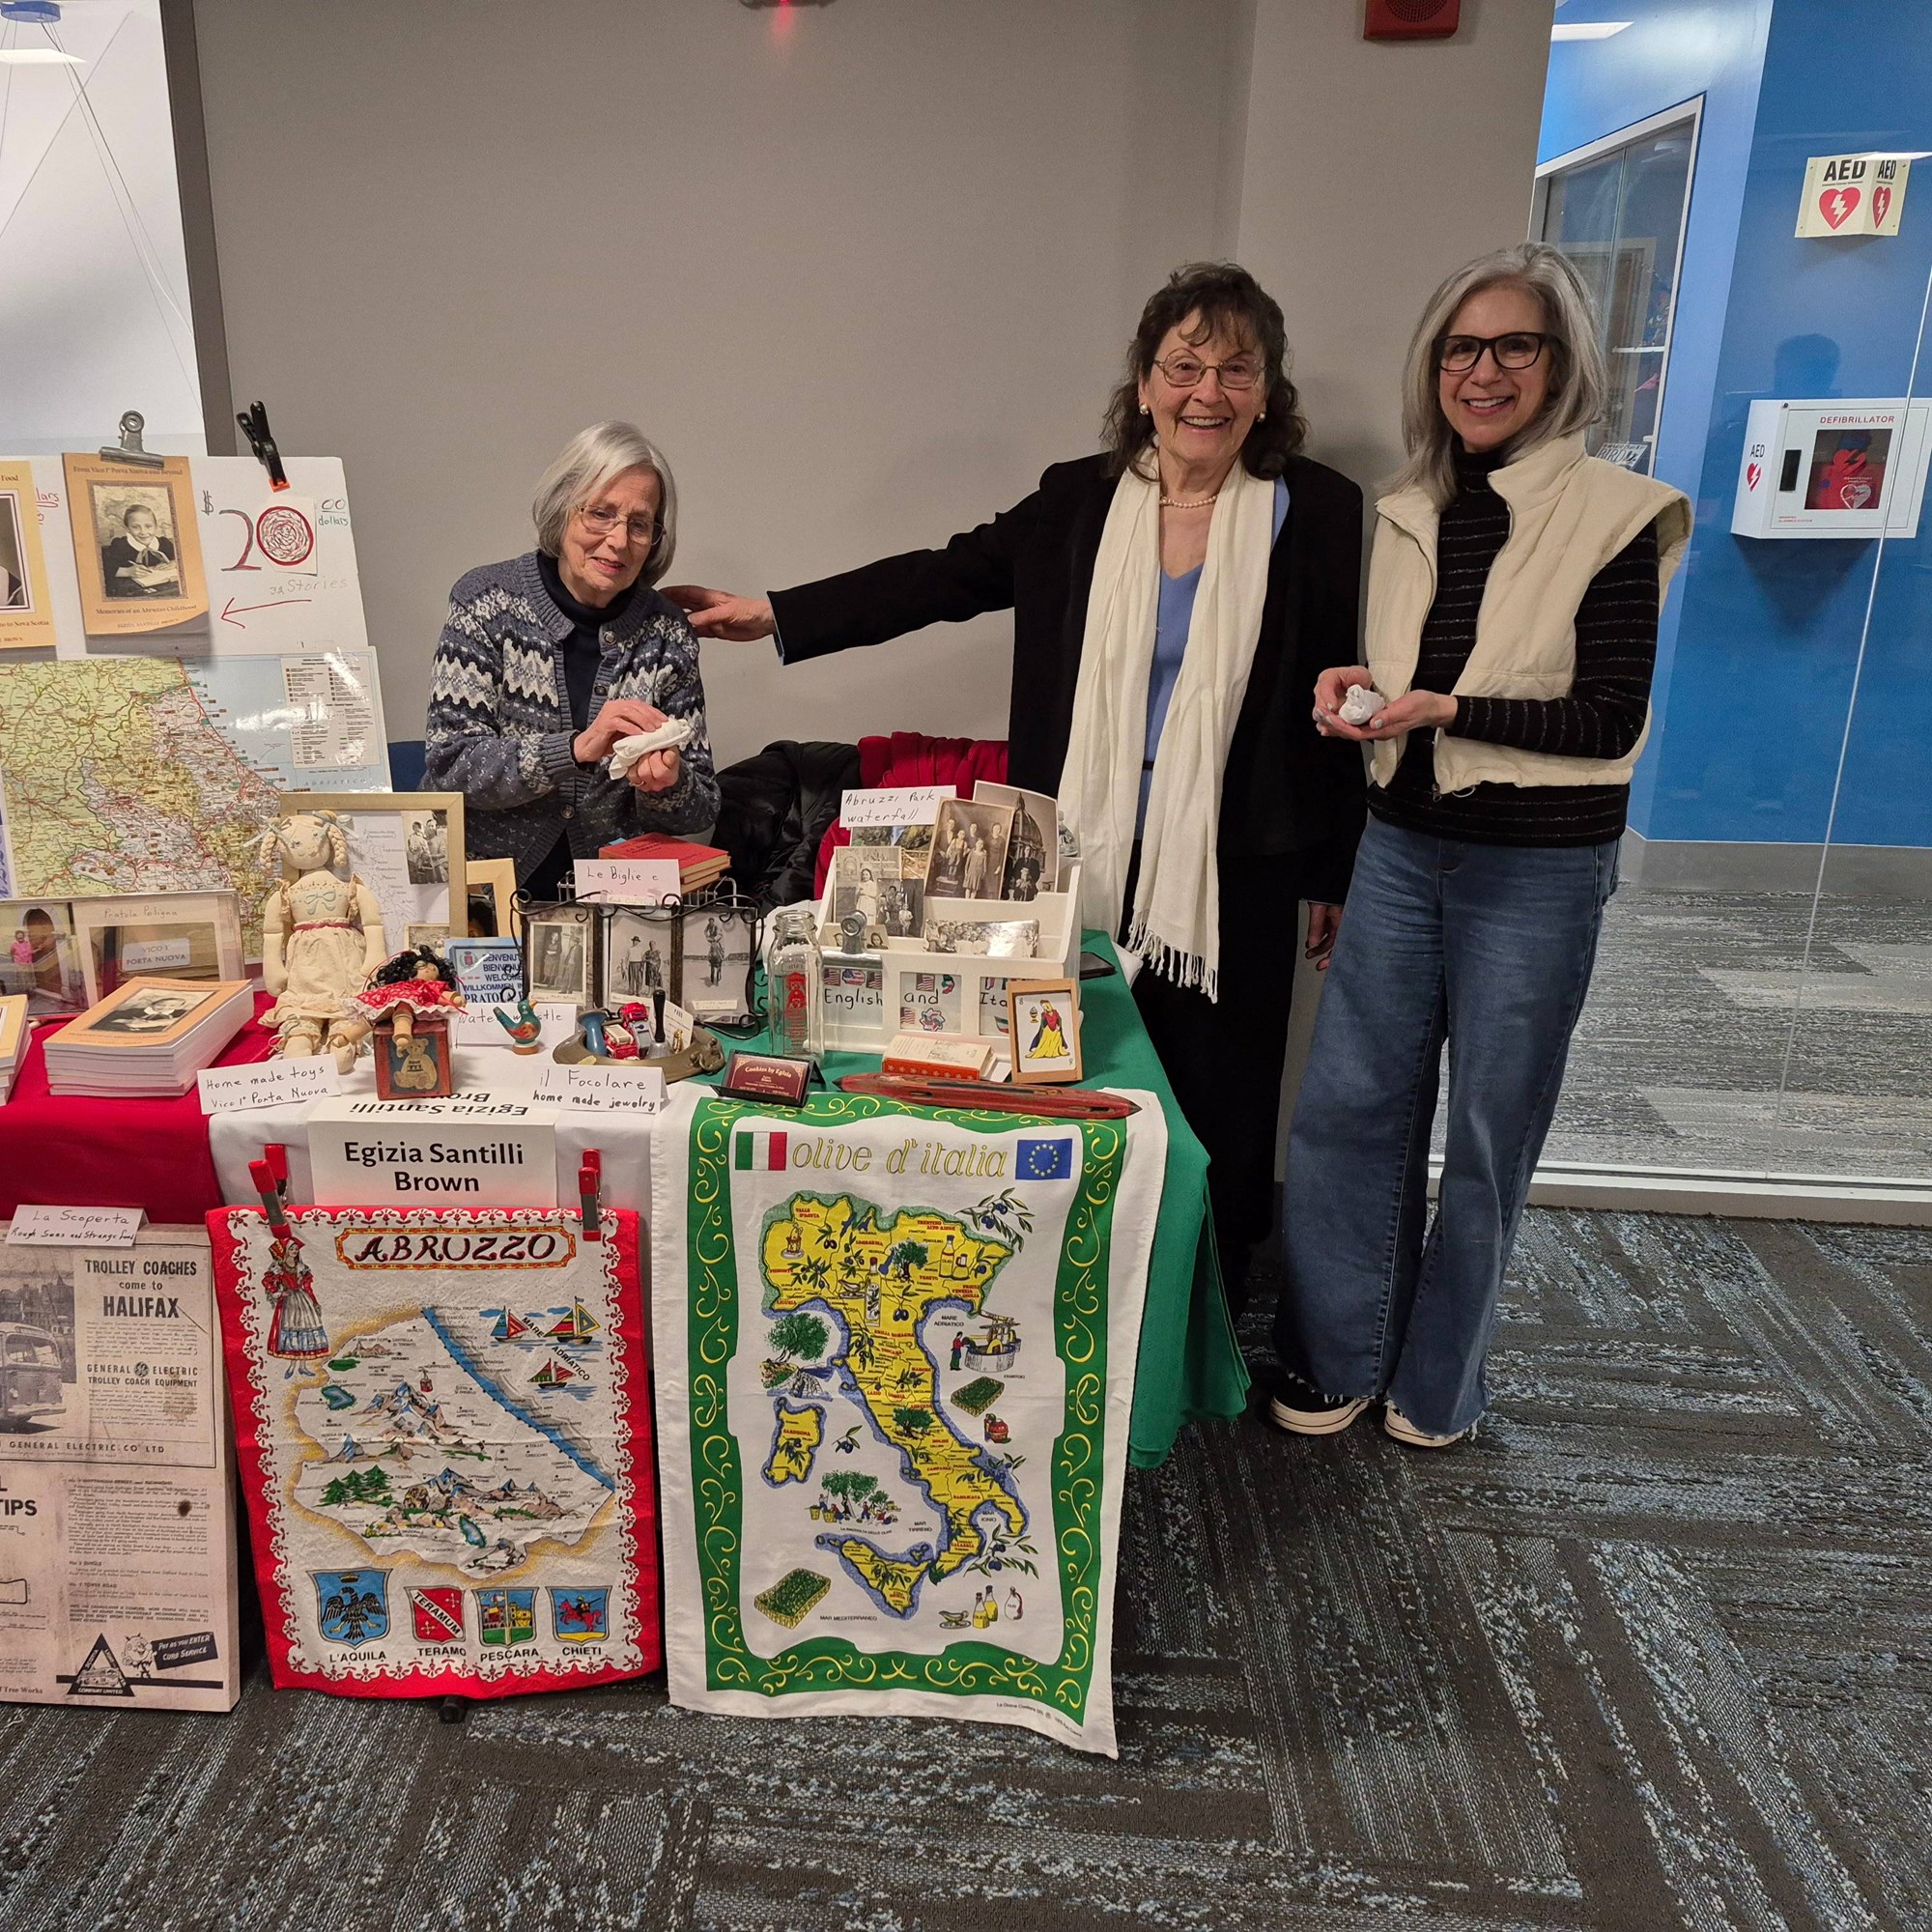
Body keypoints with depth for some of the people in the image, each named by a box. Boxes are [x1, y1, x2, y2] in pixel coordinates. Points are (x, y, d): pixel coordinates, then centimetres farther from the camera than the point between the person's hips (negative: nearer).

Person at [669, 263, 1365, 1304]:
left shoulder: (1317, 511, -1)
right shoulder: (1079, 498, 5)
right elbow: (943, 577, 6)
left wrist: (1334, 876, 5)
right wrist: (774, 614, 1)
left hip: (1234, 871, -1)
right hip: (1086, 859, 2)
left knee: (1217, 1110, 6)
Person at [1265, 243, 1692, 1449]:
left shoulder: (1614, 517, -9)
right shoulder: (1414, 513, 7)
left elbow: (1612, 722, -13)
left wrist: (1447, 708, -21)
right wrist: (1356, 694, -3)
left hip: (1538, 871, -5)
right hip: (1402, 850, 5)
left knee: (1489, 1130, 7)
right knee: (1348, 1104, 7)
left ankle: (1438, 1384, 26)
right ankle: (1340, 1359, 25)